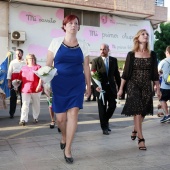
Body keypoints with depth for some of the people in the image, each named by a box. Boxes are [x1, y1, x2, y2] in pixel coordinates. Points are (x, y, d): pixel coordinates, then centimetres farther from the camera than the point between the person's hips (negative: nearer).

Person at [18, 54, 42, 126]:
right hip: (25, 89, 2)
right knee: (25, 104, -8)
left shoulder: (38, 67, 2)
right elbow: (20, 78, 18)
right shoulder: (23, 68, 14)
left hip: (36, 89, -2)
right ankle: (23, 119, -11)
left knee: (36, 104, 11)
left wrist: (39, 85, -17)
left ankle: (35, 118, 27)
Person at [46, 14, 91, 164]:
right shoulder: (56, 42, 1)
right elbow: (48, 65, 1)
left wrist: (88, 86, 8)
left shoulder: (83, 45, 6)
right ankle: (64, 136, 38)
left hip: (77, 84, 1)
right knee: (60, 117, 3)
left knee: (73, 113, -7)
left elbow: (86, 68, 9)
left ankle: (68, 149, 6)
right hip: (59, 84, -1)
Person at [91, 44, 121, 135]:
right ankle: (104, 127, 16)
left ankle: (106, 120, 30)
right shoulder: (95, 61, -3)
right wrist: (96, 86, -22)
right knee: (102, 108, 3)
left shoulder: (114, 60, 6)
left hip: (111, 87, 3)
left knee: (112, 105, 3)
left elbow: (116, 74, 9)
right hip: (101, 87, -3)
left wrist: (120, 86, 6)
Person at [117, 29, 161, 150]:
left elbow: (155, 74, 8)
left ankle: (135, 130, 35)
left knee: (143, 112, 11)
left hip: (147, 86, 3)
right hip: (133, 85, -3)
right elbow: (126, 73, -1)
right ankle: (141, 139, -3)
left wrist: (158, 89, 6)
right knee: (137, 112, -8)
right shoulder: (131, 54, -2)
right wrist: (121, 88, -3)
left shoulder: (152, 54, 5)